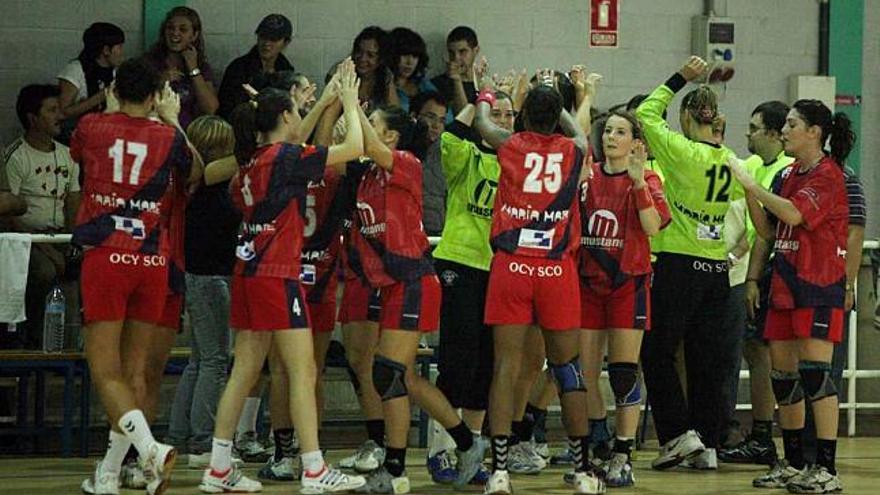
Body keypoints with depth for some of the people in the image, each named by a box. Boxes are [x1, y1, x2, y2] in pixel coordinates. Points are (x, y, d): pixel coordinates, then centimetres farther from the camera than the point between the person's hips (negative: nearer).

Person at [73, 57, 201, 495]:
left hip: (105, 257, -2)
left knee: (105, 371, -5)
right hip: (153, 261, 2)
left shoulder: (91, 127, 1)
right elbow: (194, 175, 22)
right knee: (134, 370, 9)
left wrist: (113, 105, 37)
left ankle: (150, 448, -28)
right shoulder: (168, 136, 1)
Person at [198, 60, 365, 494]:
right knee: (303, 372, -5)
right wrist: (349, 101, 5)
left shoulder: (253, 161, 10)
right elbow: (353, 148, -8)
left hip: (248, 273, 8)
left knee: (244, 373, 9)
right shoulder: (285, 159, -11)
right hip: (277, 276, -8)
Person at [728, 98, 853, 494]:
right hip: (785, 284, 9)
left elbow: (793, 213, -24)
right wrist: (748, 192, 1)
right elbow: (768, 231, 14)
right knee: (782, 373, 9)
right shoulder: (787, 175, 15)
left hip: (819, 287, -9)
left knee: (814, 370, -13)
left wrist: (750, 183, -17)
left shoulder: (828, 175, -10)